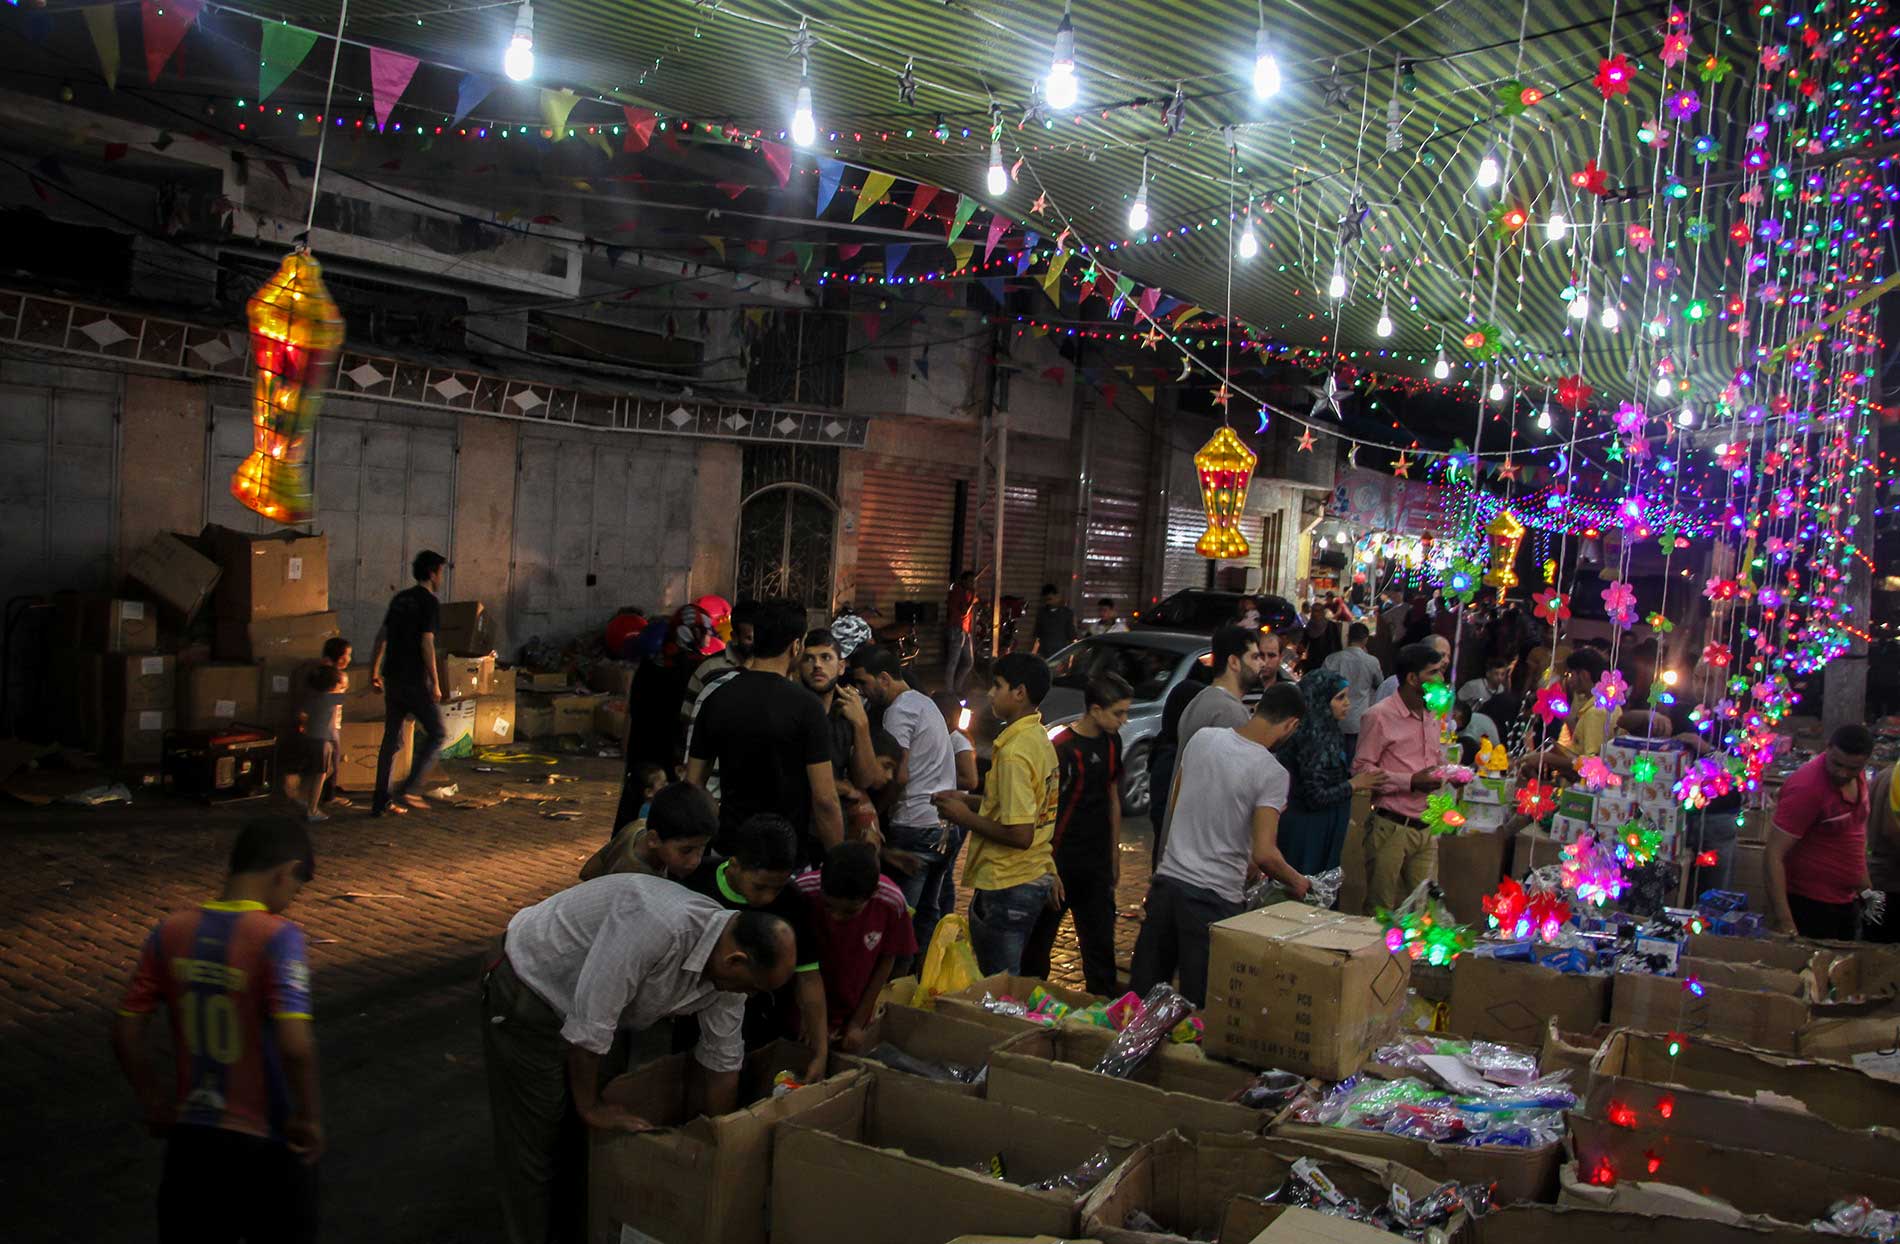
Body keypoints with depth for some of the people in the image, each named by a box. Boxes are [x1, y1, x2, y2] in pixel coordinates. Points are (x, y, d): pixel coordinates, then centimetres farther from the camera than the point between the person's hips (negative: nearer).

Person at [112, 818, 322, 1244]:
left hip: (189, 1134, 4)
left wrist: (155, 1101, 14)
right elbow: (294, 1046, -30)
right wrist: (309, 1117, -15)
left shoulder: (170, 932, -5)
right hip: (267, 1143, -4)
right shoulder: (277, 937, -22)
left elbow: (125, 1035, 0)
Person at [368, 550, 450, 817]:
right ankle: (407, 789, -5)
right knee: (437, 733, 4)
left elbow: (382, 636, 16)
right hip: (415, 681, -8)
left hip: (392, 678, 8)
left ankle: (380, 801, 13)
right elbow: (426, 643, -17)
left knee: (391, 739, 12)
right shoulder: (429, 602, -10)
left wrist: (374, 670, 24)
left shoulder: (399, 598, 13)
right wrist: (435, 683, -15)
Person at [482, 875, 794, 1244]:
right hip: (526, 996, -7)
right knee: (535, 1146, 1)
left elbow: (720, 1062, 2)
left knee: (587, 1142, 15)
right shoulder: (659, 925, -39)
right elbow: (589, 1021, -31)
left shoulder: (728, 963, -11)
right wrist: (590, 1106, -16)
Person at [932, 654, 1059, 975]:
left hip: (1007, 887, -10)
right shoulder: (1039, 738, 9)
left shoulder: (1014, 752, -21)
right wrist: (970, 801, 10)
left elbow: (1020, 835, -25)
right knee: (1009, 980, 20)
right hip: (1037, 878, 10)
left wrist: (965, 818, -13)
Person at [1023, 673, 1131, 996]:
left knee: (1100, 943, 10)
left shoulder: (1112, 742, 6)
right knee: (1039, 941, 8)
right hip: (1062, 864, -6)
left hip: (1097, 864, 6)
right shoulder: (1063, 749, -17)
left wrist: (1115, 855, 18)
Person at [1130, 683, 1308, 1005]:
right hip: (1215, 898, -5)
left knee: (1142, 989, 16)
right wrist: (1296, 882, 2)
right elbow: (1264, 855, -19)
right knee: (1199, 1003, 6)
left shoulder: (1202, 738, 2)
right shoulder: (1271, 773, -14)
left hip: (1168, 880, 5)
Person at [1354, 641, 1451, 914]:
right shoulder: (1381, 715, -10)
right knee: (1380, 909, 2)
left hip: (1425, 828, 7)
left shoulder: (1432, 716, 14)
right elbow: (1361, 769, -15)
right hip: (1391, 827, -7)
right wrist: (1411, 782, -21)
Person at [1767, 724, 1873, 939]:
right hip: (1809, 905, -8)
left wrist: (1865, 885, 18)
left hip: (1847, 902, 8)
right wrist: (1784, 922, -33)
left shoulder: (1859, 775, 1)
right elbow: (1773, 856, -26)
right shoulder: (1807, 787, -24)